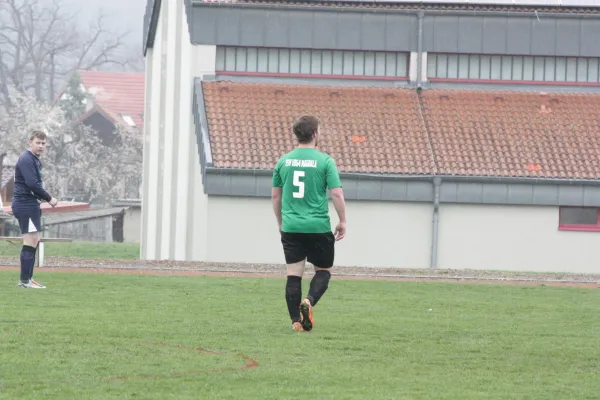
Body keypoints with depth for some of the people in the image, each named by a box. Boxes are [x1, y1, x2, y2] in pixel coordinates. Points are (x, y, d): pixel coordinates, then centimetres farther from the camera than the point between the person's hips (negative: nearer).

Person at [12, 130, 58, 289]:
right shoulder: (26, 160, -14)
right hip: (25, 205, -10)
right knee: (31, 242, -11)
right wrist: (49, 199, -15)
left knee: (33, 242, 12)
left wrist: (40, 199, 3)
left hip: (31, 205, 10)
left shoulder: (35, 160, 18)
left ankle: (27, 279, 17)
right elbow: (32, 184, -23)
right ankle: (25, 280, -10)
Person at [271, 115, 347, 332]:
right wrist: (342, 221, 2)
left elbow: (275, 195, 12)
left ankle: (296, 321, 2)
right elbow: (337, 194, -10)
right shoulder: (324, 161, -6)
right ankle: (309, 301, -12)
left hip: (290, 227, 3)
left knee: (294, 274, 6)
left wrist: (280, 223, 24)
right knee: (323, 270, 13)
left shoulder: (284, 161, 6)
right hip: (318, 227, -3)